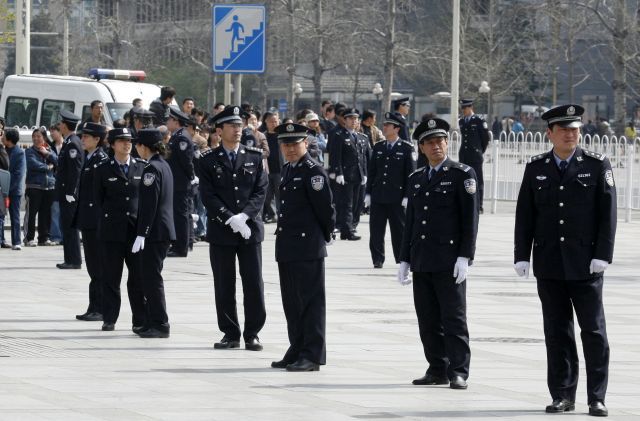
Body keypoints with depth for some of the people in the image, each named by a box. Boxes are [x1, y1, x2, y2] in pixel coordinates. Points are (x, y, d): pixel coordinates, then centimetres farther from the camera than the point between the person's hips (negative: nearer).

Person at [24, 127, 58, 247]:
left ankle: (44, 238, 14)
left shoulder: (49, 150, 16)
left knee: (46, 214, 7)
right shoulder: (30, 151, 1)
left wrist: (47, 153, -8)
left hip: (49, 186, 5)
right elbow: (33, 164, -15)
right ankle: (29, 238, -3)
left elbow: (57, 161, 2)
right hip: (34, 186, -5)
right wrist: (47, 167, -6)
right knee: (31, 213, -6)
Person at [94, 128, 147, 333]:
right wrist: (108, 218, 3)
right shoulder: (104, 170, 4)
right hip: (112, 231, 0)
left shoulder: (143, 167, 7)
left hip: (137, 229, 1)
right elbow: (98, 199, 8)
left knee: (139, 277, 0)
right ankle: (109, 319, 11)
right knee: (111, 277, 4)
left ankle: (140, 321, 4)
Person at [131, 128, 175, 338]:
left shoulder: (152, 169, -15)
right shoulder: (164, 165, 14)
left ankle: (160, 324, -5)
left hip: (154, 232, -10)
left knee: (152, 278, -6)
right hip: (165, 229, 10)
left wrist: (141, 234, -19)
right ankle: (153, 322, 19)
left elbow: (149, 204, -19)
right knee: (151, 277, 15)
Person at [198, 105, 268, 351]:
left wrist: (243, 216, -13)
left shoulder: (255, 157, 7)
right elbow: (208, 195, -5)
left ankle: (252, 334, 5)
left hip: (250, 229, 1)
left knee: (254, 284, -2)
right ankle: (230, 334, 10)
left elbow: (261, 191, 1)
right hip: (221, 230, -1)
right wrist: (230, 219, -16)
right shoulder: (209, 161, 3)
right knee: (224, 285, 3)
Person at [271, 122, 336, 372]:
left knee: (311, 301, -4)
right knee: (292, 302, 13)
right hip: (287, 247, 9)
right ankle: (297, 352, 21)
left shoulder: (313, 171, -12)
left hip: (308, 248, -9)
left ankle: (312, 356, -2)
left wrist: (325, 235, 0)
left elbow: (325, 207, -12)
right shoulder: (288, 170, 15)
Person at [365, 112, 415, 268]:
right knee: (376, 230, 1)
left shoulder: (406, 148, -3)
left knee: (399, 230, 3)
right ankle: (377, 259, 7)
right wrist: (368, 193, 7)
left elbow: (410, 174, -4)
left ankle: (402, 259, 11)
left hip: (396, 197, -4)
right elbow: (372, 172, 12)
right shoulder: (378, 147, 10)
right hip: (378, 196, 4)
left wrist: (407, 196, -10)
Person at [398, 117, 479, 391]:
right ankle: (437, 370, 14)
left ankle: (458, 372, -3)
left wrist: (464, 257, -14)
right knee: (428, 321, 7)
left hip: (449, 261, -6)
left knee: (454, 318, -5)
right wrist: (405, 260, 14)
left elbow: (470, 218, -7)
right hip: (422, 262, 6)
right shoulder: (416, 179, 16)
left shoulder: (462, 174, -2)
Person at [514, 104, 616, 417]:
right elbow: (525, 215, 8)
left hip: (585, 263, -2)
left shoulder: (597, 165, 0)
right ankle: (563, 395, 12)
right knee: (557, 332, 6)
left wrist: (602, 255, -10)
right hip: (549, 264, 2)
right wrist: (522, 256, 2)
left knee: (593, 331, -1)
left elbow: (607, 213, -3)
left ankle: (597, 397, 4)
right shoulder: (536, 168, 7)